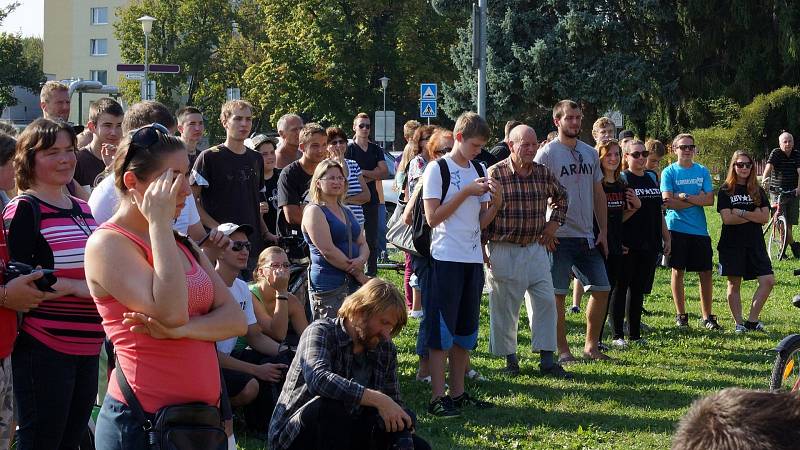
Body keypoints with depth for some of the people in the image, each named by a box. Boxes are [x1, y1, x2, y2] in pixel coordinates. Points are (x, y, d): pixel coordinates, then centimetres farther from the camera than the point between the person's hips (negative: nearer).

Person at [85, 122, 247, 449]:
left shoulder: (181, 245, 14)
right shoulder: (107, 244, -10)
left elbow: (236, 320, 3)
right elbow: (171, 313, -24)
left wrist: (179, 330, -17)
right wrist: (159, 222, -18)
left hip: (201, 415, 7)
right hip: (142, 422, -7)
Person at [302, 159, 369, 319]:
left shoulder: (347, 212, 21)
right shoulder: (314, 211, -5)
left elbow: (363, 244, 17)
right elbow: (328, 250, -14)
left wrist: (361, 260, -8)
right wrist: (358, 273, -11)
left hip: (353, 284, 7)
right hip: (329, 286, -7)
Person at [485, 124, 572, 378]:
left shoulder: (543, 173, 5)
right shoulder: (495, 174, -10)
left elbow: (560, 197, 24)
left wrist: (554, 223, 12)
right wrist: (481, 249, -9)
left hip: (536, 249, 4)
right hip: (504, 250, -4)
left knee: (545, 300, 0)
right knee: (505, 306, 3)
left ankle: (547, 360, 6)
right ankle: (510, 359, 17)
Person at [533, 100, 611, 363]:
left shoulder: (590, 153, 12)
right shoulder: (547, 153, -7)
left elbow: (599, 195, 16)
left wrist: (603, 232, 10)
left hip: (587, 236, 6)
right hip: (559, 235, -6)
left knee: (602, 289, 7)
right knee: (557, 293, -1)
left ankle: (591, 346, 20)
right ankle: (562, 350, 9)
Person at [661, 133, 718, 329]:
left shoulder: (702, 171, 7)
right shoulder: (669, 172, -1)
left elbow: (710, 200, -2)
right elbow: (668, 202, -12)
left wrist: (684, 197, -12)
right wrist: (697, 199, -9)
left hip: (700, 230, 3)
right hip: (676, 228, -2)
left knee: (705, 272, 2)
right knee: (678, 271, 3)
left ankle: (707, 316, 11)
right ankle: (681, 315, 13)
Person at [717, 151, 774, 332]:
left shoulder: (758, 191, 9)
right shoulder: (726, 191, 0)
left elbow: (765, 217, -3)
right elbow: (727, 218, -12)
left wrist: (740, 212, -12)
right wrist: (753, 216, -9)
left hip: (755, 243, 3)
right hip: (732, 244, -3)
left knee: (768, 281, -7)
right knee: (734, 284, 1)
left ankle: (752, 320, 3)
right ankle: (738, 323, 10)